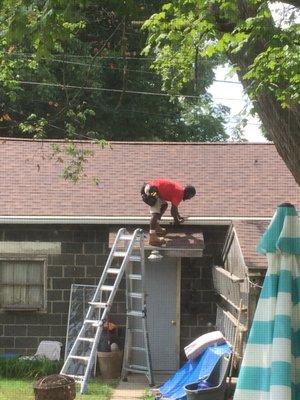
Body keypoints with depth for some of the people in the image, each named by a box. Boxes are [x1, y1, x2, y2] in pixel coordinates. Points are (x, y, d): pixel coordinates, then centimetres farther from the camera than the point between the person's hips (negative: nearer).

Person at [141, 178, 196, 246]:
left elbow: (174, 206, 35)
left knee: (164, 205, 24)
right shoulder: (179, 193, -10)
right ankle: (152, 238, -27)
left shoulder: (179, 189, 20)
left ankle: (156, 227, 24)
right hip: (151, 190, -11)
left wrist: (178, 216, 41)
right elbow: (173, 209, -8)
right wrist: (176, 220, 8)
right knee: (155, 213, -19)